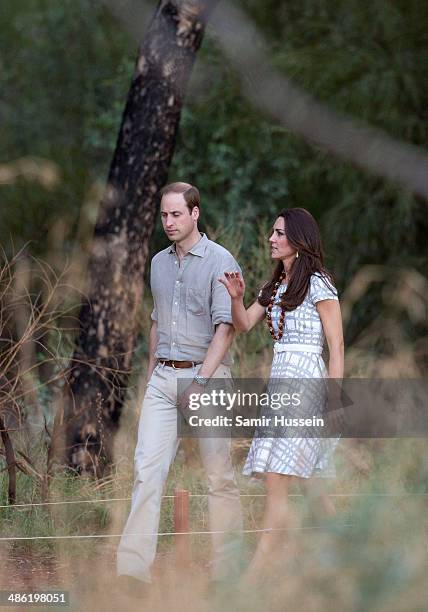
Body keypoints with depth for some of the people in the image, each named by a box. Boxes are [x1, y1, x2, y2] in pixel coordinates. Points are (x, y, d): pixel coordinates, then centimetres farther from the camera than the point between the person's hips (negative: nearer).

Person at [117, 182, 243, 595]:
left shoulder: (220, 262, -6)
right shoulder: (159, 263, 14)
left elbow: (225, 328, -14)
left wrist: (201, 382, -22)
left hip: (205, 374, -5)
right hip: (163, 376, 5)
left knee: (218, 474, 0)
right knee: (147, 467, -6)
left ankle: (225, 568, 8)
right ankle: (133, 568, -12)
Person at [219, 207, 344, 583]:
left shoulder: (318, 284, -6)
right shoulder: (274, 287, 17)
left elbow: (337, 344, -9)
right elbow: (244, 325, 13)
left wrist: (334, 401, -13)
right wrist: (236, 297, -8)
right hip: (278, 382, 8)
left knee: (276, 483, -12)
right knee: (305, 480, 10)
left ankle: (254, 575, -13)